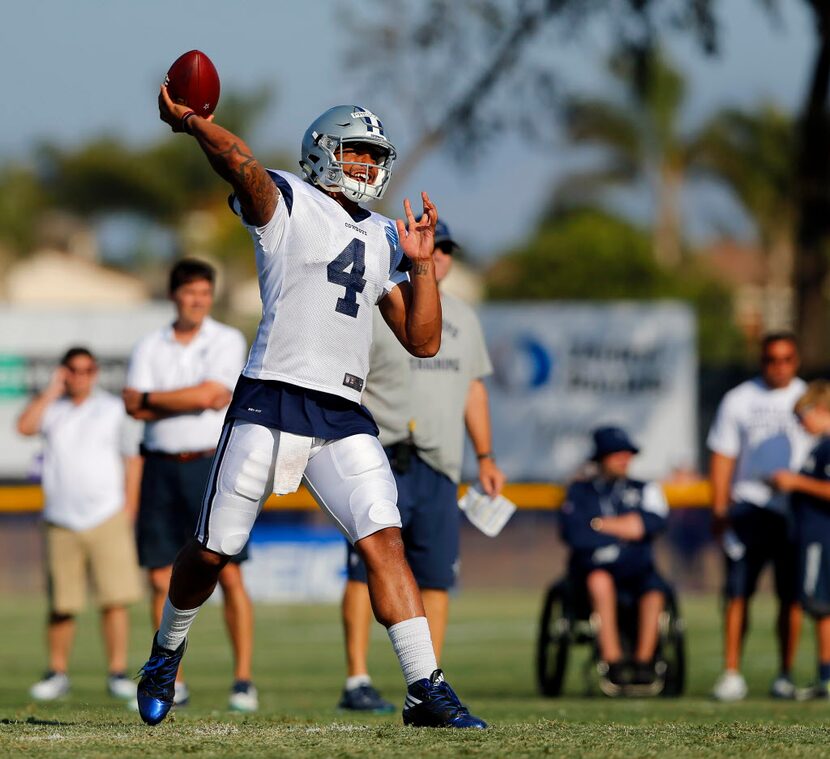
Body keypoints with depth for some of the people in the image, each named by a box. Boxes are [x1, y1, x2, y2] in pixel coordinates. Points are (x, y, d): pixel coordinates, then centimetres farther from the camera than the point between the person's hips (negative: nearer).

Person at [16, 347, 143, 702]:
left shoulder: (114, 409, 9)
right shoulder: (51, 408, 9)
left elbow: (132, 459, 9)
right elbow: (24, 426, -12)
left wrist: (128, 510, 1)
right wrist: (53, 391, -6)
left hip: (107, 518, -1)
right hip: (61, 523, 1)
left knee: (115, 599, -8)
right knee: (61, 604, 1)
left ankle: (118, 672, -5)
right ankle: (57, 673, 12)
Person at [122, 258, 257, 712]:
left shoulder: (227, 341, 2)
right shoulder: (150, 348, 10)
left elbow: (207, 393, -12)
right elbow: (134, 407, -3)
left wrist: (148, 398, -2)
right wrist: (196, 400, -10)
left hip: (212, 466, -3)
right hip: (162, 466, 3)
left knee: (229, 575, -9)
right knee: (162, 580, 1)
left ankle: (243, 680, -7)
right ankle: (173, 684, 8)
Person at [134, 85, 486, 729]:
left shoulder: (382, 241, 20)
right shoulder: (287, 202, 3)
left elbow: (423, 342, 17)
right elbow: (241, 163, -20)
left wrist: (421, 265, 8)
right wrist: (187, 120, -10)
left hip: (344, 415, 4)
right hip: (274, 398, -4)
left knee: (384, 539, -11)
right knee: (214, 550, 2)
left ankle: (427, 689, -14)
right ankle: (167, 652, 28)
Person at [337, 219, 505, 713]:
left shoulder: (462, 318, 19)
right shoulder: (373, 311, -1)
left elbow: (473, 388, 25)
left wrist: (486, 456, 19)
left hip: (440, 467, 6)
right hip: (383, 461, -6)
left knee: (436, 577, 3)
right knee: (367, 572, -9)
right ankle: (357, 682, -9)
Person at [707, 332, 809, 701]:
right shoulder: (739, 400, 8)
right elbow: (722, 457, 9)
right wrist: (719, 510, 2)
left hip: (795, 509, 0)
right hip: (749, 505, 0)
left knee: (791, 595, 1)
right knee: (738, 592, -7)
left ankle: (785, 675, 7)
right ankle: (732, 673, -4)